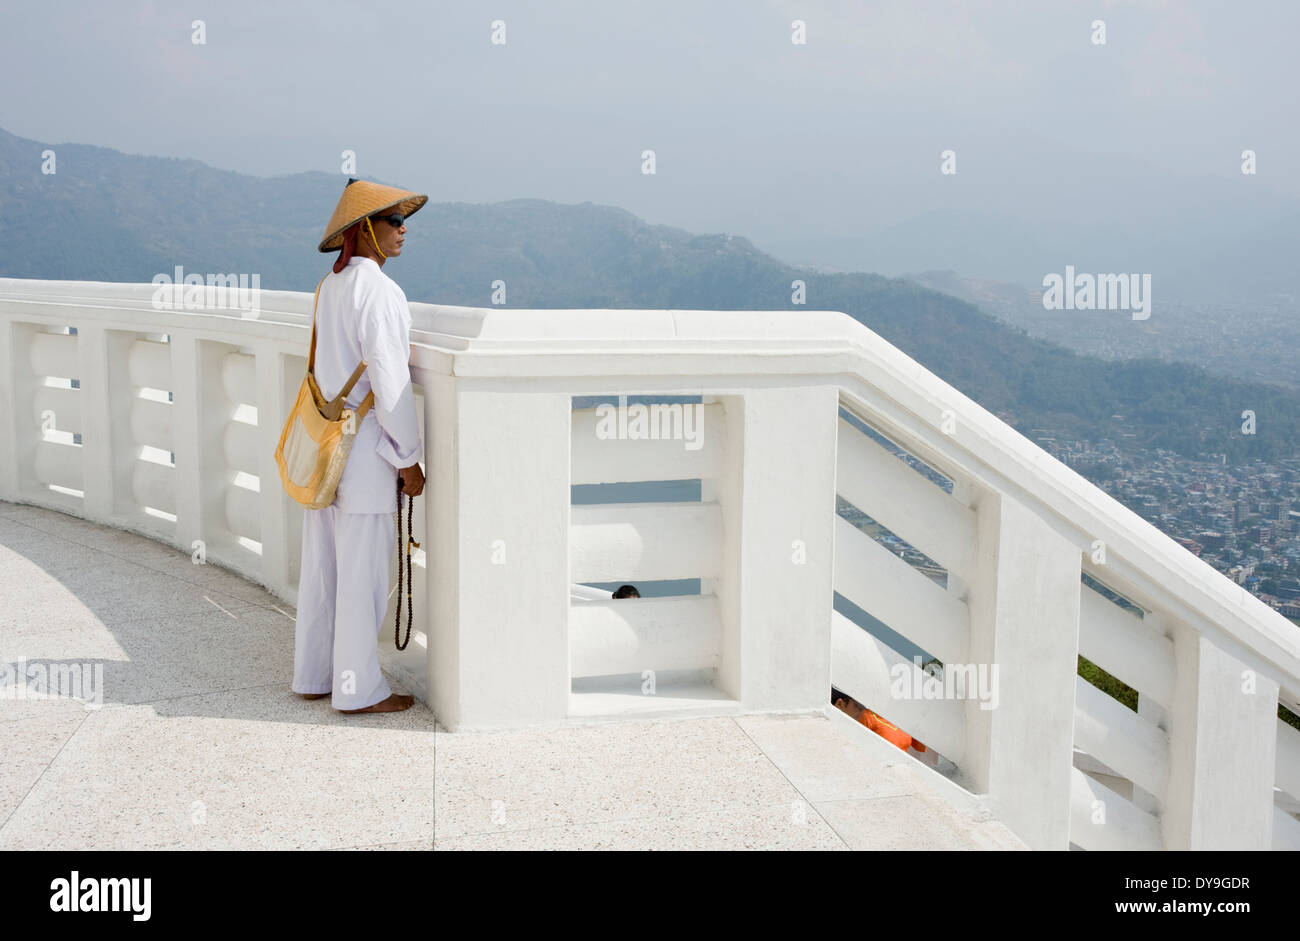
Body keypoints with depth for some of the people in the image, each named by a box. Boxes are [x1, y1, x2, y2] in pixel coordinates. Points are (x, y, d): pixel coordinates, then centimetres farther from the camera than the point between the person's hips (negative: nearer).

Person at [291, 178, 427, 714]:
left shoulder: (330, 286, 10)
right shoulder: (378, 292, -16)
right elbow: (389, 382, -18)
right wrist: (409, 460, -11)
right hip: (363, 450, -9)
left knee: (321, 568, 15)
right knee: (362, 574, 1)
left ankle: (313, 676, 26)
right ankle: (358, 689, 10)